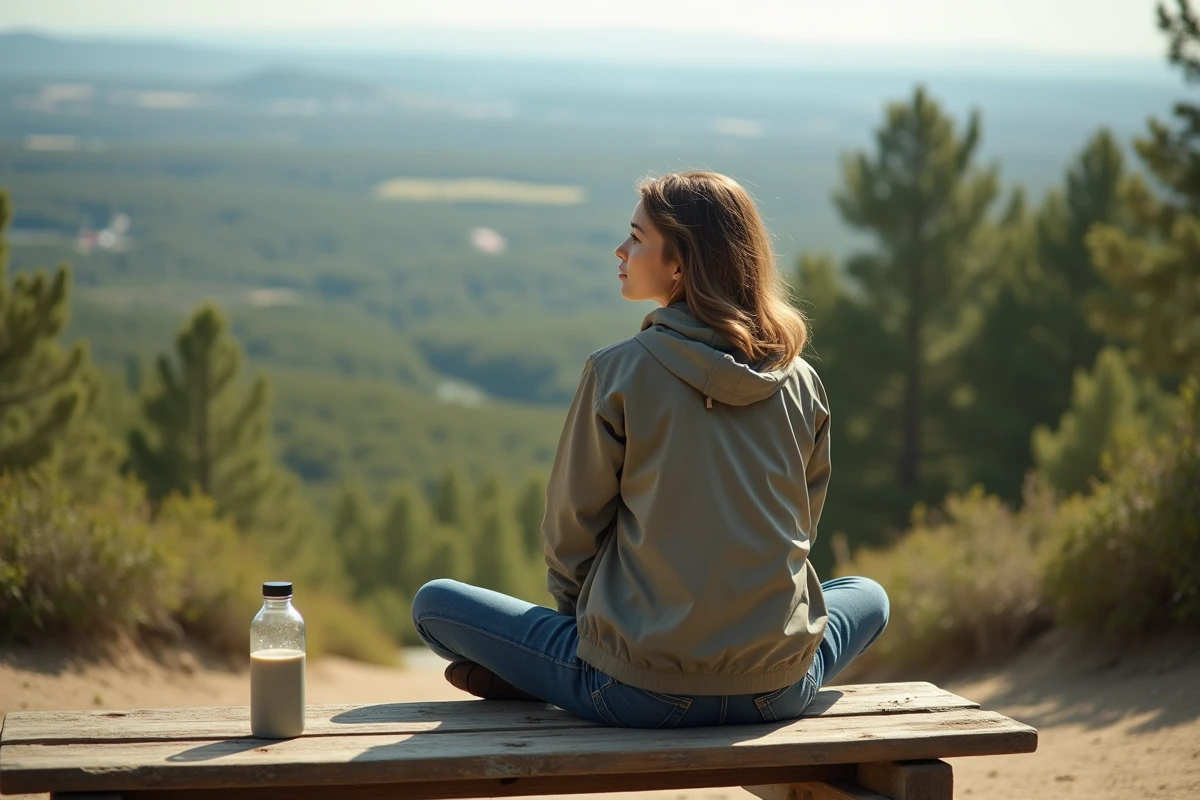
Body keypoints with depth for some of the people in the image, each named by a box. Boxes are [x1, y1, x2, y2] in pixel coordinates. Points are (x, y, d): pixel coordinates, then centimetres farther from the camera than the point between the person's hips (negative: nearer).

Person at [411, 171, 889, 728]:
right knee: (868, 596, 36)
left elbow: (570, 529, 0)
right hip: (777, 693, 2)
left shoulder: (619, 372, -9)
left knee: (435, 603, 13)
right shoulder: (801, 383, 3)